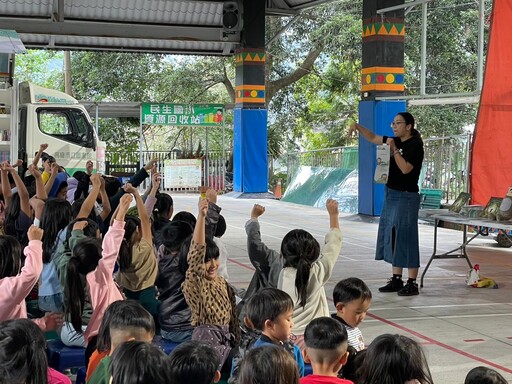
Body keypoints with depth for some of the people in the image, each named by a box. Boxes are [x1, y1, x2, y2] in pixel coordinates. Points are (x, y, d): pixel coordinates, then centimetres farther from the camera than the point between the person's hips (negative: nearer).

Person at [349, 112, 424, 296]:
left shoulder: (415, 145, -12)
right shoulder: (396, 141, 11)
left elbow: (405, 168, -22)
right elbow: (373, 138, 21)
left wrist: (394, 149, -19)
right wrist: (358, 127, 7)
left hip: (406, 197, -9)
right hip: (391, 194, 9)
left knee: (405, 238, -7)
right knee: (391, 237, 11)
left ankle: (412, 283, -1)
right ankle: (396, 279, 19)